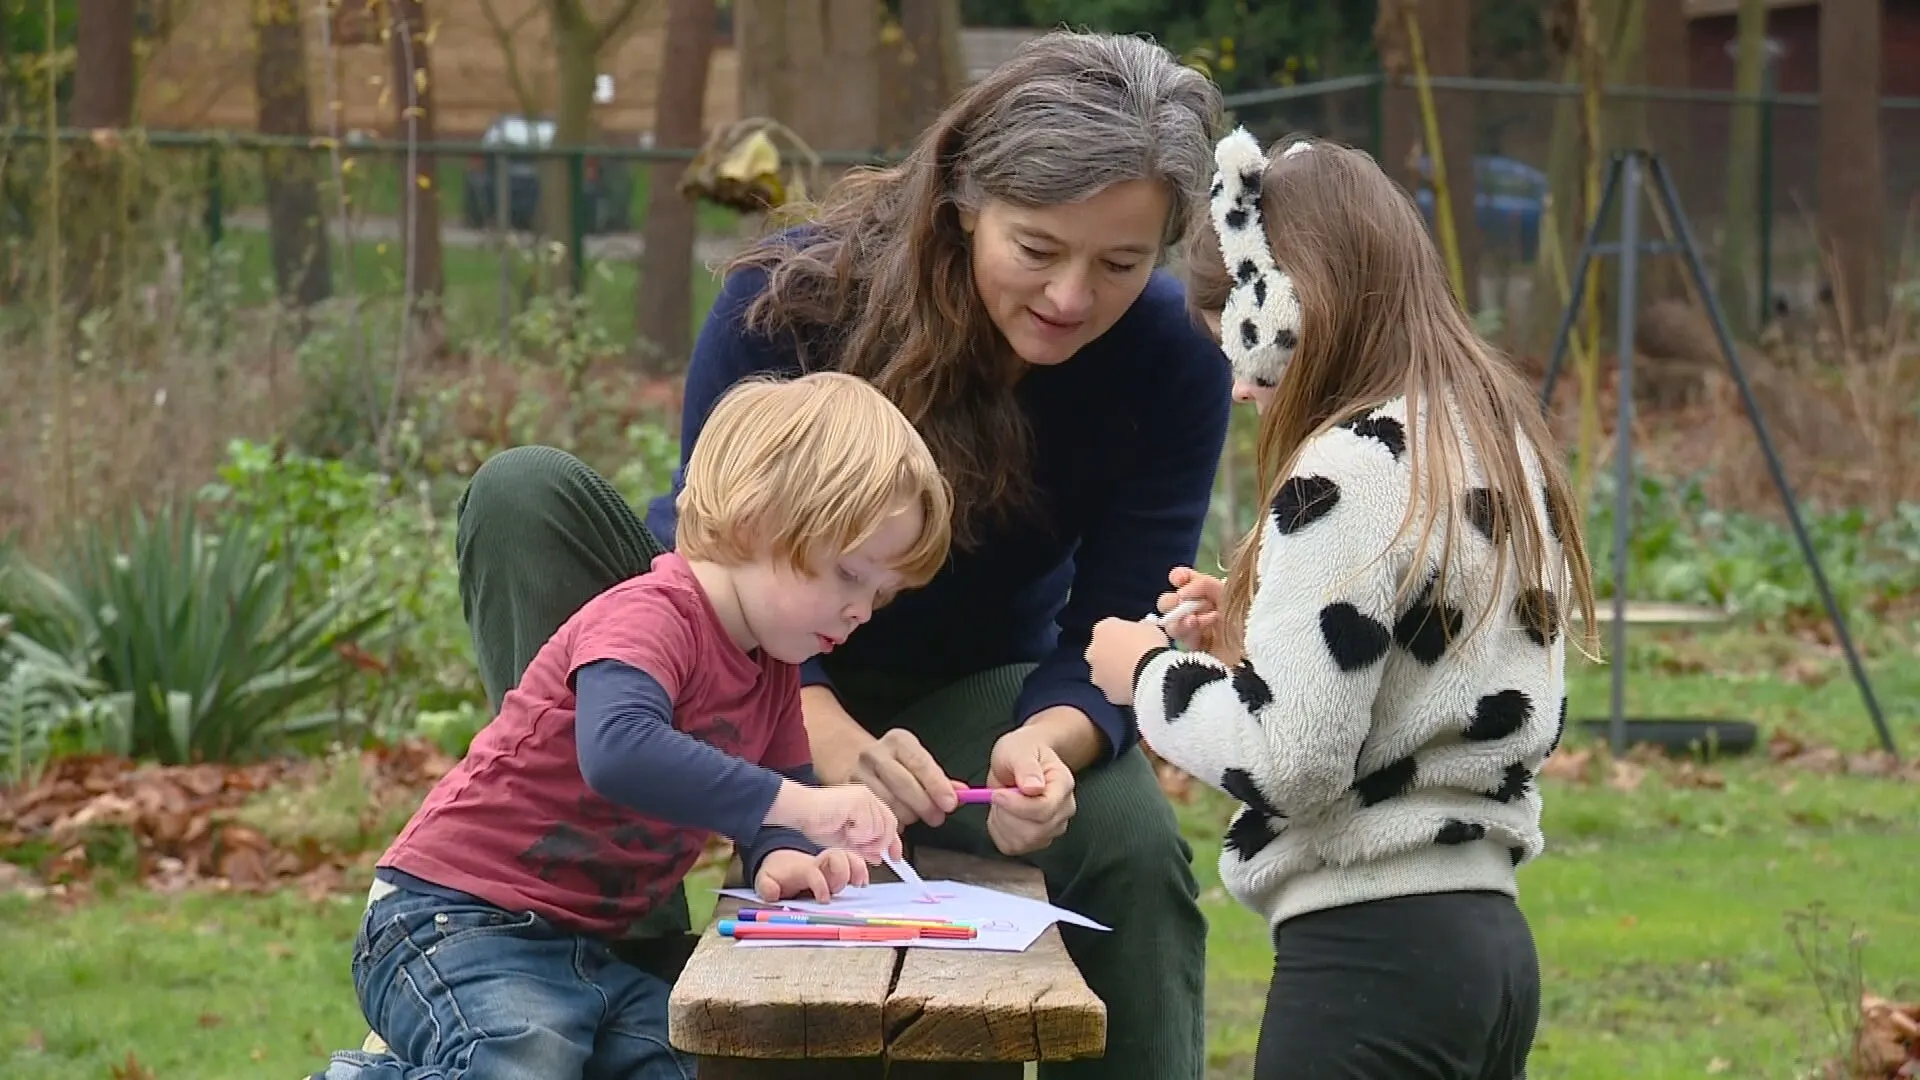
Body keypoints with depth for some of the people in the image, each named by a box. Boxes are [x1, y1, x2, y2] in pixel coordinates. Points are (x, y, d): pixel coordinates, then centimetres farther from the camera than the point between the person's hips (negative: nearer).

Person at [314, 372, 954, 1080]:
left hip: (585, 953, 10)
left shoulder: (773, 672, 12)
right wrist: (792, 806, -39)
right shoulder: (649, 617, -18)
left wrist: (779, 858, -10)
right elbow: (618, 749, -38)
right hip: (460, 923, -10)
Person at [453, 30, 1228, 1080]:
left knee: (1130, 843, -32)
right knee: (526, 494, -28)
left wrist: (1044, 745, -43)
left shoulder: (1172, 363, -21)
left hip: (960, 700, 0)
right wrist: (834, 742, -46)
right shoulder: (794, 293, -26)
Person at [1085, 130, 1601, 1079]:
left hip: (1367, 947, -10)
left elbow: (1287, 757, -20)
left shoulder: (1350, 470, -15)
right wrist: (1254, 634, 14)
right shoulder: (1496, 447, 13)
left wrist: (1152, 671, -4)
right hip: (1485, 936, 10)